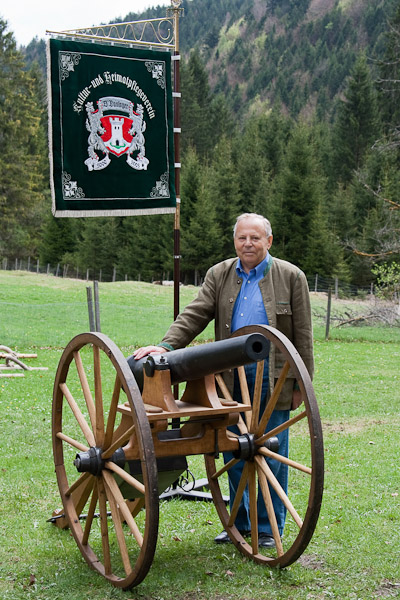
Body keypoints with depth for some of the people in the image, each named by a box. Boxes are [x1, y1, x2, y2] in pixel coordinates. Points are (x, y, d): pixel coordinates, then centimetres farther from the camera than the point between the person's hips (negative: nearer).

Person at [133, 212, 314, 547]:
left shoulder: (291, 277, 0)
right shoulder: (219, 275, 8)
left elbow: (303, 336, 1)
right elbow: (194, 316, -2)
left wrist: (300, 384, -2)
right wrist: (165, 346, -18)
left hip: (274, 381, -3)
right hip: (231, 381, 3)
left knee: (272, 455, 3)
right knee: (234, 454, 10)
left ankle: (269, 528, 18)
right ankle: (240, 523, 26)